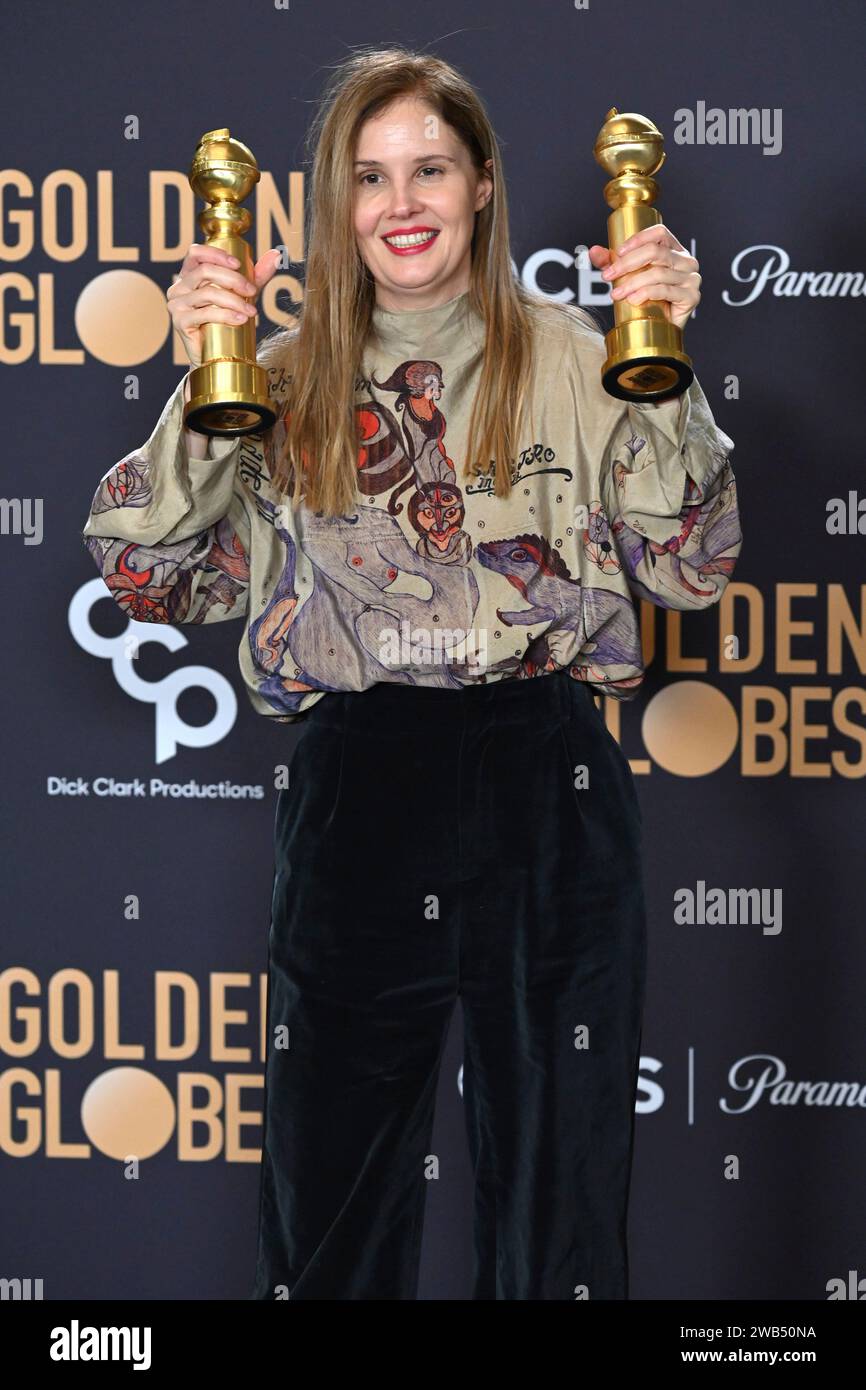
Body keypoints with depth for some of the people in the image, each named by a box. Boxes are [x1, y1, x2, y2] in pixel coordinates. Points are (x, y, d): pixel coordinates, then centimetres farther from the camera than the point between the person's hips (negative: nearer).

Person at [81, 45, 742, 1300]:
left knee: (559, 1197, 7)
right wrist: (199, 388, -9)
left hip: (546, 787, -1)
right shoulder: (289, 383, 10)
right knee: (325, 1195, 9)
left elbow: (692, 567, -2)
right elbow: (150, 580, 2)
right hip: (353, 796, 2)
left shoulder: (572, 362, 5)